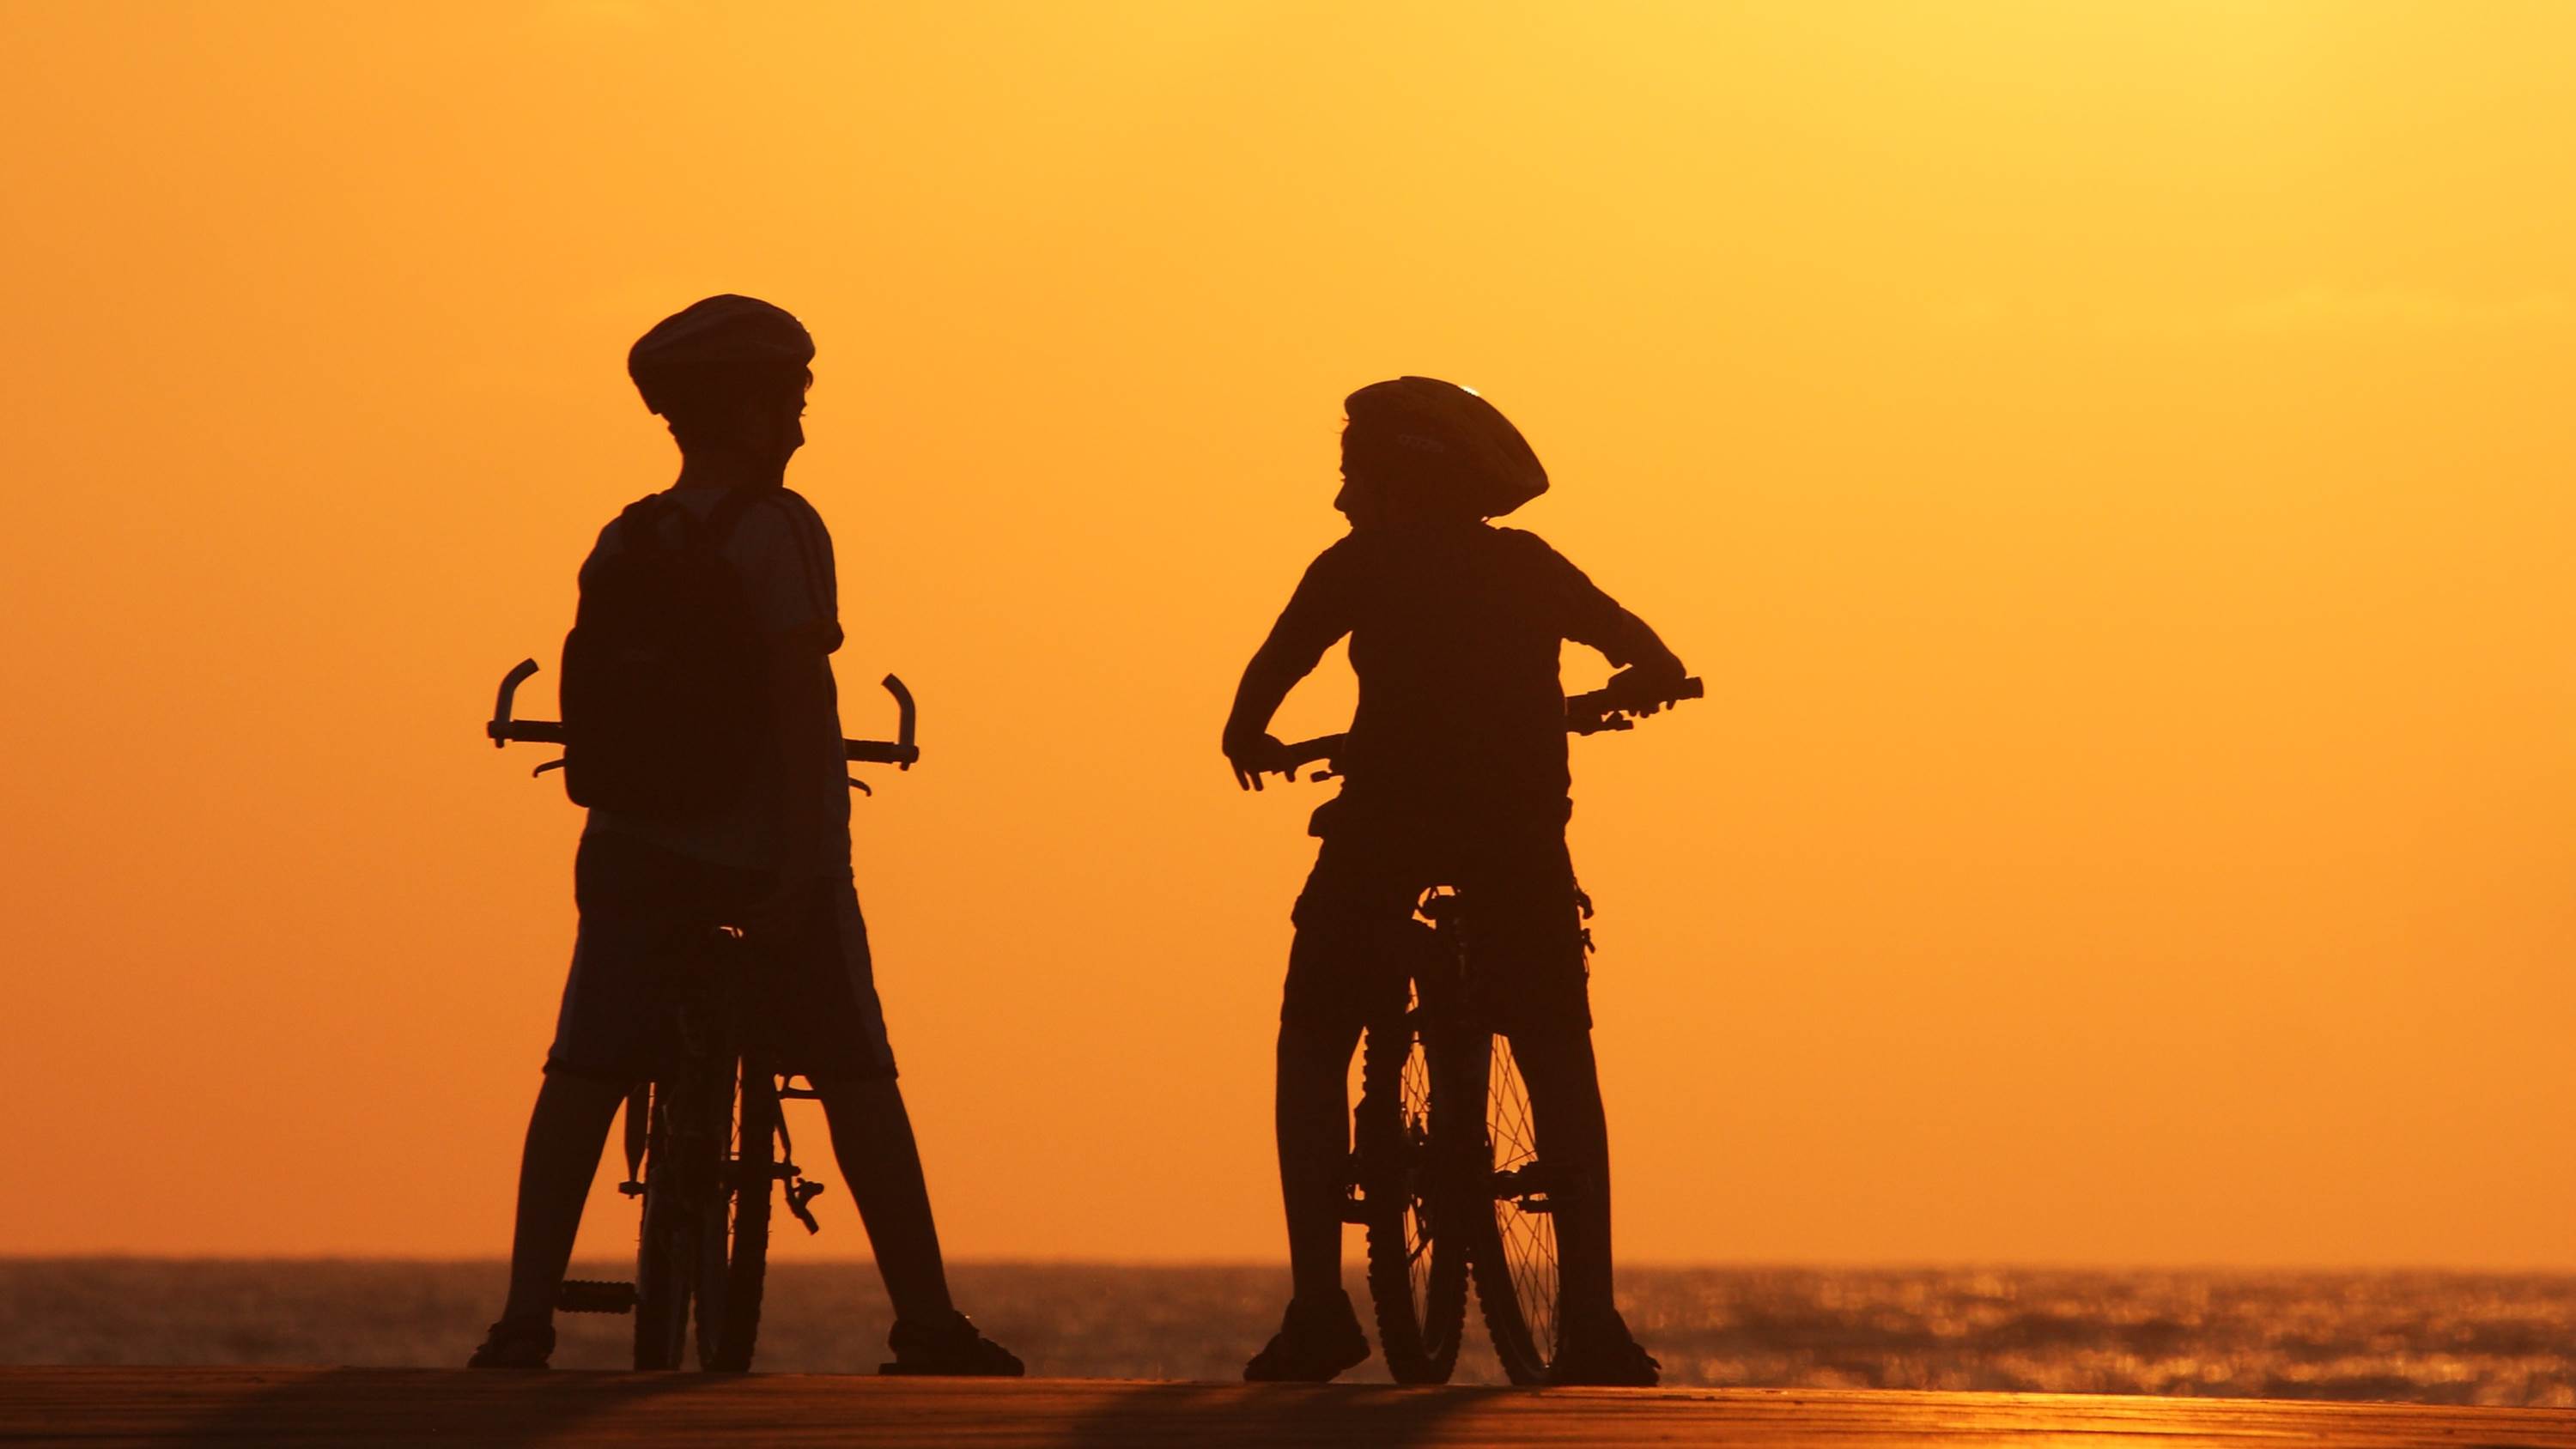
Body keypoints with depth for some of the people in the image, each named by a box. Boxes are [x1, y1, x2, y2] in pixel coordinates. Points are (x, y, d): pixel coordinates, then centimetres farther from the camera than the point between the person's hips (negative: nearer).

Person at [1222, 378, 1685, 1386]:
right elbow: (1655, 664, 24)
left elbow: (1273, 670, 3)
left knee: (1314, 1043, 11)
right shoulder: (1528, 567, 20)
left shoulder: (1361, 567, 11)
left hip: (1386, 820, -2)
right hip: (1519, 823, 2)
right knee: (1557, 1057, 12)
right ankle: (1591, 1321, -3)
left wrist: (1248, 741, 24)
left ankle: (1318, 1305, -3)